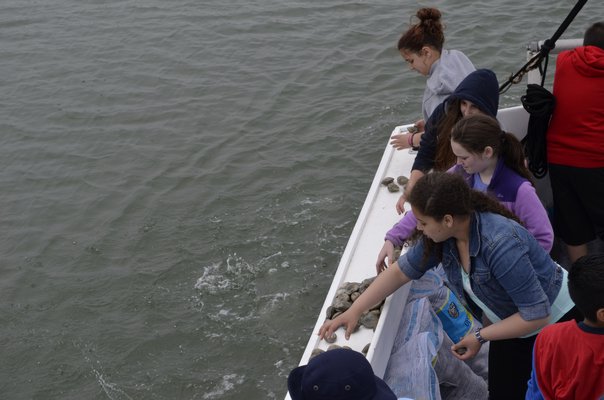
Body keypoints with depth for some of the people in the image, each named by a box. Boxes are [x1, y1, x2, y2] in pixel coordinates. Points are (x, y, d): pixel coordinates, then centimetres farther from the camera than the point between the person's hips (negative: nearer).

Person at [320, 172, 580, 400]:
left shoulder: (501, 246, -38)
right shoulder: (440, 236, -16)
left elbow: (537, 315, -32)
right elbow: (400, 271, -2)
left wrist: (481, 337, -22)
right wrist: (354, 311, -6)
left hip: (555, 319, -6)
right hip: (508, 323, 6)